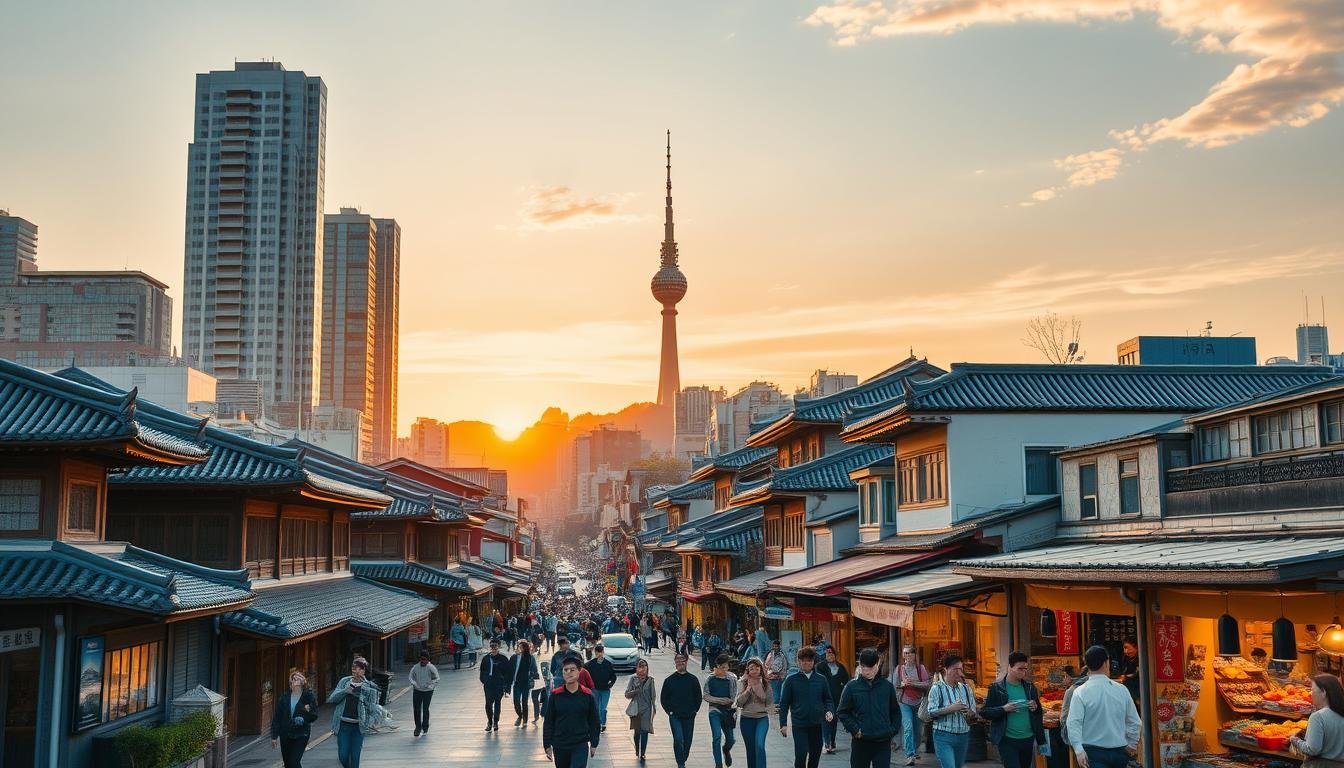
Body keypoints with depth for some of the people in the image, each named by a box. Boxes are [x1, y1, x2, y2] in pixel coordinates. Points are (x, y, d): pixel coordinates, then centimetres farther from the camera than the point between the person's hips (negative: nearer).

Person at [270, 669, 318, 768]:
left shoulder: (308, 697, -2)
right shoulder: (284, 698, 4)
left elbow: (314, 716, 0)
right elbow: (276, 718, 6)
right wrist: (274, 736, 4)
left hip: (301, 735, -4)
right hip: (285, 736, 4)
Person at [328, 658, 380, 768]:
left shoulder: (369, 687, -2)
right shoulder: (344, 682, 5)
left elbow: (374, 709, 3)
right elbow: (332, 699, 0)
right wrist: (344, 691, -16)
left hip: (358, 726, -2)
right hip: (343, 725, 2)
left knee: (355, 757, 2)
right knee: (343, 756, 2)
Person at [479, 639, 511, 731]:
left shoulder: (503, 659, -1)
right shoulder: (486, 658, 7)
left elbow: (507, 672, 0)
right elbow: (482, 670, 15)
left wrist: (505, 684, -6)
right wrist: (483, 681, 5)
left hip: (499, 684, -2)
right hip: (488, 684, 2)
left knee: (497, 703, 4)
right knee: (488, 703, -4)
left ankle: (495, 722, 14)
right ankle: (489, 722, 10)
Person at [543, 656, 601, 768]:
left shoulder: (587, 695, -3)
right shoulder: (555, 695, -2)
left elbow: (594, 722, 4)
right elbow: (548, 722, 2)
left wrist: (594, 744, 4)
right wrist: (547, 745, 0)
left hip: (581, 746, -2)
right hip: (559, 746, 2)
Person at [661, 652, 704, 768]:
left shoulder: (693, 679, 4)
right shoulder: (669, 680, 2)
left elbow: (699, 697, 11)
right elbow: (663, 698, 8)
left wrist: (694, 710, 2)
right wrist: (669, 711, -2)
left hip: (689, 716, 2)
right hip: (674, 716, -2)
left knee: (687, 741, 7)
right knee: (678, 740, -14)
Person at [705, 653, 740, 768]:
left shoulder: (732, 678, 2)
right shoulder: (710, 679, -3)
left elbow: (735, 695, 9)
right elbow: (705, 696, -1)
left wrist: (733, 704, -6)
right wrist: (720, 700, -12)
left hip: (728, 710, 2)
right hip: (715, 710, -2)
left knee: (730, 739, 8)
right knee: (717, 737, -16)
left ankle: (726, 749, 45)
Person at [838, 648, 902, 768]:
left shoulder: (887, 686, 2)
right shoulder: (851, 686, -2)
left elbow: (895, 712, 13)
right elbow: (842, 712, 3)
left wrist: (892, 730, 1)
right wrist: (854, 729, -8)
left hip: (883, 743, 0)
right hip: (860, 741, 0)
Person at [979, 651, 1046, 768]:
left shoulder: (1030, 687, 9)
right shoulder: (997, 688, -4)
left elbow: (1039, 713, 18)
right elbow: (984, 712, -6)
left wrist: (1035, 708, -5)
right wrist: (1004, 709, -20)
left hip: (1028, 739, 5)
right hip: (1008, 741, -5)